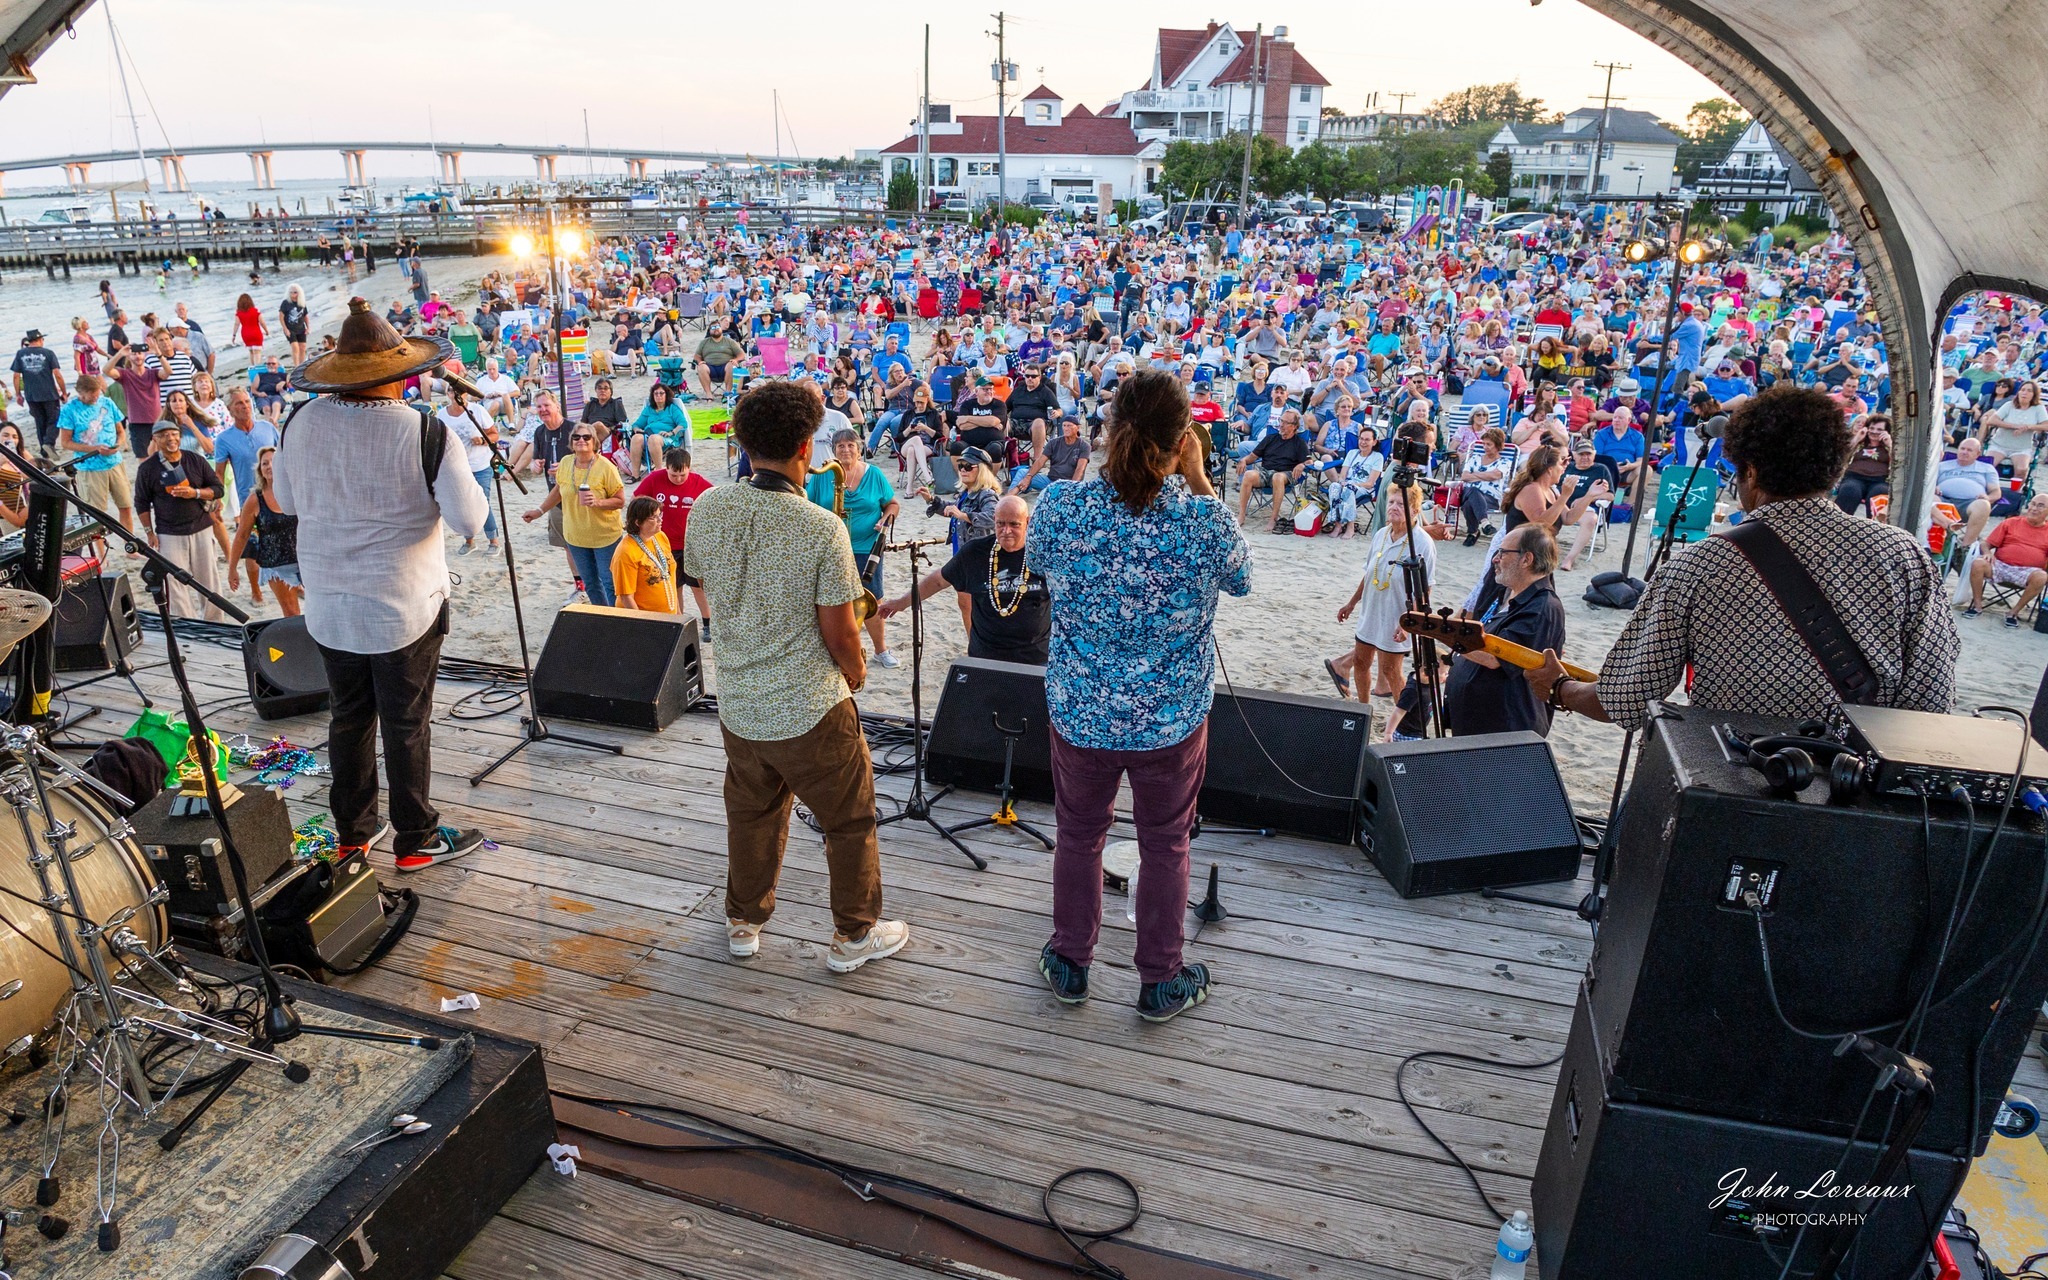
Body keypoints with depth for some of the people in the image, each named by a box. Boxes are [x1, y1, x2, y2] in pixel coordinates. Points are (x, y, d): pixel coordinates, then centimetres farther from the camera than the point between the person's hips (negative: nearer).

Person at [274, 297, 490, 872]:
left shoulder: (301, 422, -3)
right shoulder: (426, 434, -19)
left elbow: (285, 500, 11)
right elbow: (470, 521, -17)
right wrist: (459, 476, 0)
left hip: (327, 606, 5)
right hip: (404, 607, -4)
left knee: (349, 716, 18)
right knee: (407, 724, 8)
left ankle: (353, 831, 33)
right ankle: (415, 840, 21)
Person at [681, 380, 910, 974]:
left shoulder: (707, 508, -7)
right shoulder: (822, 528, -22)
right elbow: (839, 634, -15)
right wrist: (856, 672, 6)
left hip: (737, 704, 6)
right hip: (811, 709, -5)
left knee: (751, 814, 25)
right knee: (850, 820, 15)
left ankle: (743, 924, 40)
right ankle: (854, 935, 28)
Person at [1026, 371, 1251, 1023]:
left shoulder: (1060, 503, -16)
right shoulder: (1203, 518, -20)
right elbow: (1241, 578, 2)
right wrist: (1198, 482, 1)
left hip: (1079, 712, 2)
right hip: (1173, 719, -1)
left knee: (1079, 835, 22)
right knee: (1165, 846, 18)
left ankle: (1070, 965, 40)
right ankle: (1161, 983, 35)